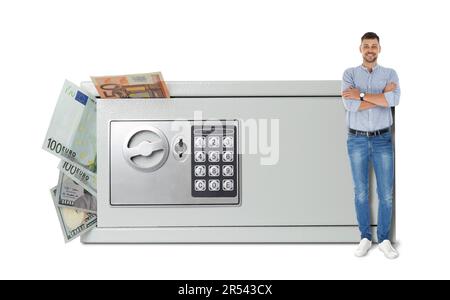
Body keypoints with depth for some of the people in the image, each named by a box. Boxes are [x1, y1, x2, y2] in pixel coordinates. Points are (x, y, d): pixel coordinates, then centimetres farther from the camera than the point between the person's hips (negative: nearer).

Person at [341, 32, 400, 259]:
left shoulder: (390, 74, 3)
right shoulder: (349, 74, 0)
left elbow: (394, 100, -19)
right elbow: (350, 105, -18)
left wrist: (362, 95, -20)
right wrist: (382, 95, -16)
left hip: (382, 140, 1)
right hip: (357, 140, -1)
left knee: (386, 193, 2)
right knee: (361, 192, 5)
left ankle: (384, 240, 16)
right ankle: (365, 238, 19)